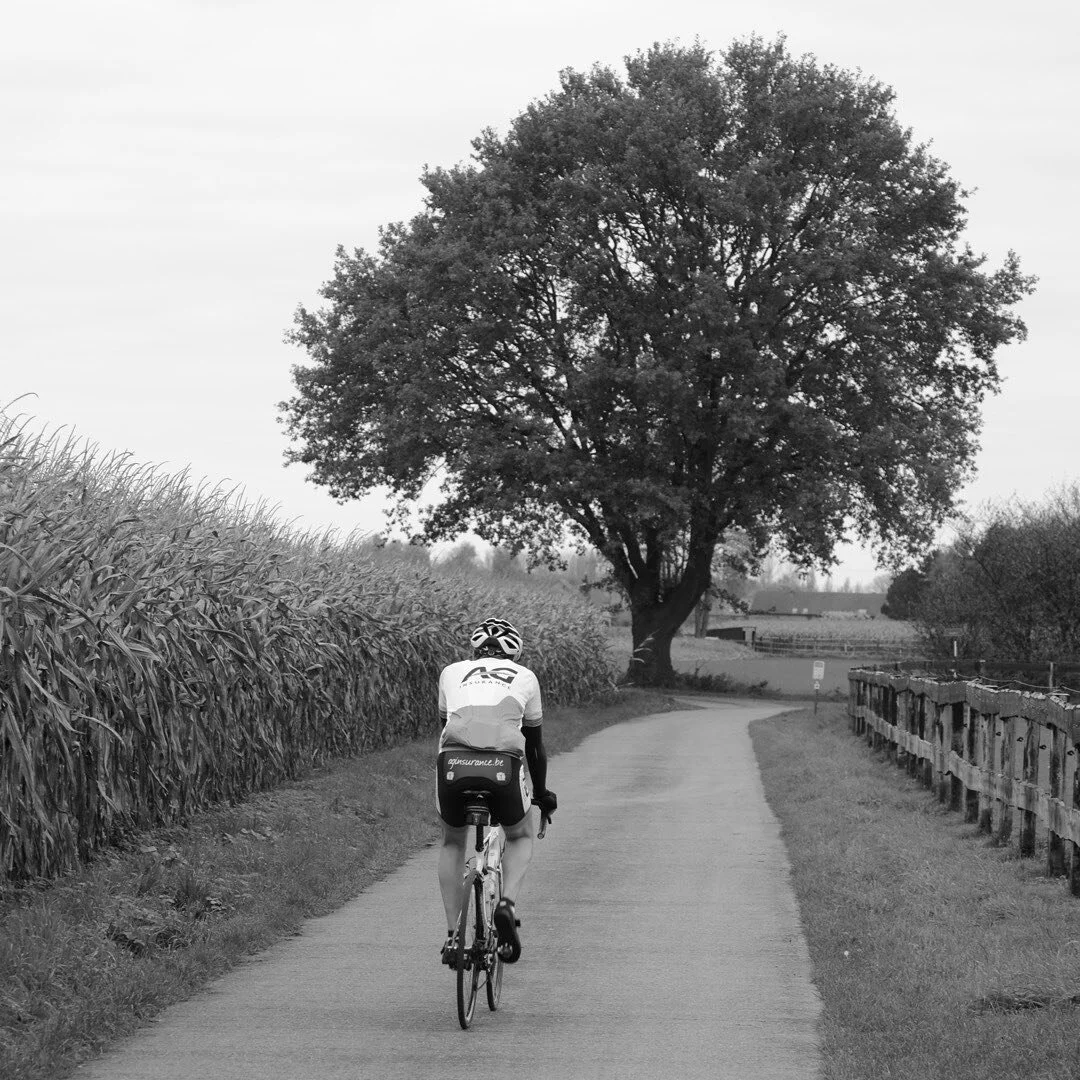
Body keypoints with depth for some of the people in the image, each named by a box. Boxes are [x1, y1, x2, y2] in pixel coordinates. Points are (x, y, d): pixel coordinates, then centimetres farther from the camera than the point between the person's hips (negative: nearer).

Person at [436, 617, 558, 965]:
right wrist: (541, 793, 45)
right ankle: (508, 902, 0)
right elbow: (535, 744, 32)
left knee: (453, 844, 27)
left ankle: (453, 935, 18)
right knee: (521, 836, 27)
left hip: (453, 765, 1)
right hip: (503, 766, -1)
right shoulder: (525, 677, 25)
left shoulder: (452, 672, 27)